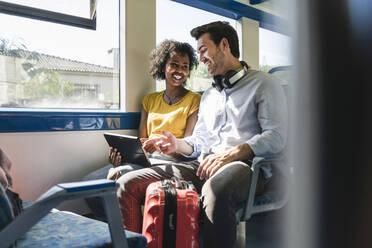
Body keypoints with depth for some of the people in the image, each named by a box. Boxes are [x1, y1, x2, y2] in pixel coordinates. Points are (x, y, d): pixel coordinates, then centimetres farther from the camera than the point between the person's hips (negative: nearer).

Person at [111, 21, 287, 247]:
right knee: (128, 184, -11)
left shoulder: (263, 84, 7)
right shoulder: (208, 95, 28)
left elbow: (276, 137, -6)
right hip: (204, 166, 6)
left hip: (247, 165, -6)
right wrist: (178, 145, 4)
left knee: (215, 189, -43)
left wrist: (232, 154, -20)